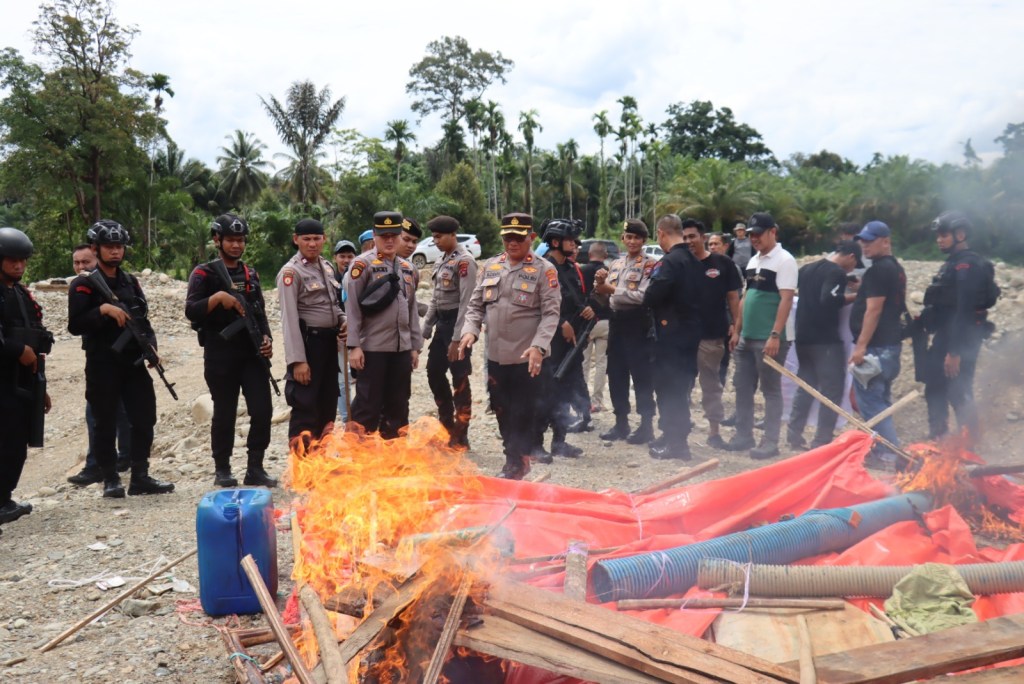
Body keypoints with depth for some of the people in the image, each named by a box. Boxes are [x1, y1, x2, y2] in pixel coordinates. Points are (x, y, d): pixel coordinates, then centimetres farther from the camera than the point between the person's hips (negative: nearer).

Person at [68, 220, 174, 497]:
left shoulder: (131, 282, 13)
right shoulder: (83, 285, -4)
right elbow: (75, 325, -12)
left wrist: (150, 346, 0)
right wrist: (104, 309, -23)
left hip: (134, 362, 5)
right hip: (102, 365, -5)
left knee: (144, 419, 2)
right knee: (106, 424, 2)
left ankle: (140, 477, 11)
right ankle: (111, 480, 12)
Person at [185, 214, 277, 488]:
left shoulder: (251, 274, 17)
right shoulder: (204, 273, 0)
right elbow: (191, 311, -10)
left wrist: (266, 337, 4)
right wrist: (217, 297, -24)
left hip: (252, 353, 4)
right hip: (220, 355, -4)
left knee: (263, 410, -3)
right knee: (224, 414, 3)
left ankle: (255, 469, 7)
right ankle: (222, 470, 17)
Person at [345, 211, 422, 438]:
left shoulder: (408, 269, 13)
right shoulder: (362, 264, -5)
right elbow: (352, 307, -9)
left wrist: (415, 346, 14)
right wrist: (354, 346, -14)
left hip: (402, 349, 6)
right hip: (372, 348, -6)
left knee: (399, 406, 12)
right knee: (367, 406, 0)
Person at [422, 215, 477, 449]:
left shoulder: (465, 261, -14)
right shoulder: (441, 261, 14)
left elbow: (466, 302, -18)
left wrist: (457, 338, -20)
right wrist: (426, 328, 15)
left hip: (457, 322, -9)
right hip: (442, 323, 9)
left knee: (459, 379, -2)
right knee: (434, 372, 14)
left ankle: (460, 437, 8)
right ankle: (447, 425, 29)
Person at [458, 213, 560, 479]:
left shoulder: (544, 270, -6)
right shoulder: (490, 266, 9)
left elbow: (551, 313, -11)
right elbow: (476, 304, 12)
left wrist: (538, 346, -24)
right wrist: (470, 330, -7)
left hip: (528, 358, -5)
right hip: (496, 355, 5)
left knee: (523, 414, 3)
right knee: (502, 411, 14)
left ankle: (515, 464, 17)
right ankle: (517, 460, 29)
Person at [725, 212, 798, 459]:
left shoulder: (784, 260, -10)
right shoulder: (753, 261, 14)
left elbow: (786, 300, -16)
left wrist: (775, 335, -22)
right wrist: (737, 331, 15)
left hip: (768, 339, -8)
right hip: (747, 337, 8)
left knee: (771, 390, 1)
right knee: (742, 387, 12)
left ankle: (770, 442, 8)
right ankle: (743, 435, 23)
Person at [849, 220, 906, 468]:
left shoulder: (878, 270, -15)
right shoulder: (896, 268, 17)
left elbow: (874, 309, -21)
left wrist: (861, 346, -22)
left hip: (875, 346, -11)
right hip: (890, 343, 11)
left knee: (870, 401, -7)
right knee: (881, 400, 17)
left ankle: (888, 454, -5)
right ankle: (889, 449, 23)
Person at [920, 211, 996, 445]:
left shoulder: (967, 265, -15)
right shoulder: (954, 263, 15)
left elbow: (964, 312, -22)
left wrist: (955, 352, -25)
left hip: (960, 341, -10)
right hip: (947, 338, 10)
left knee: (958, 393, -7)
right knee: (935, 388, 15)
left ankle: (971, 444, 1)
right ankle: (937, 437, 25)